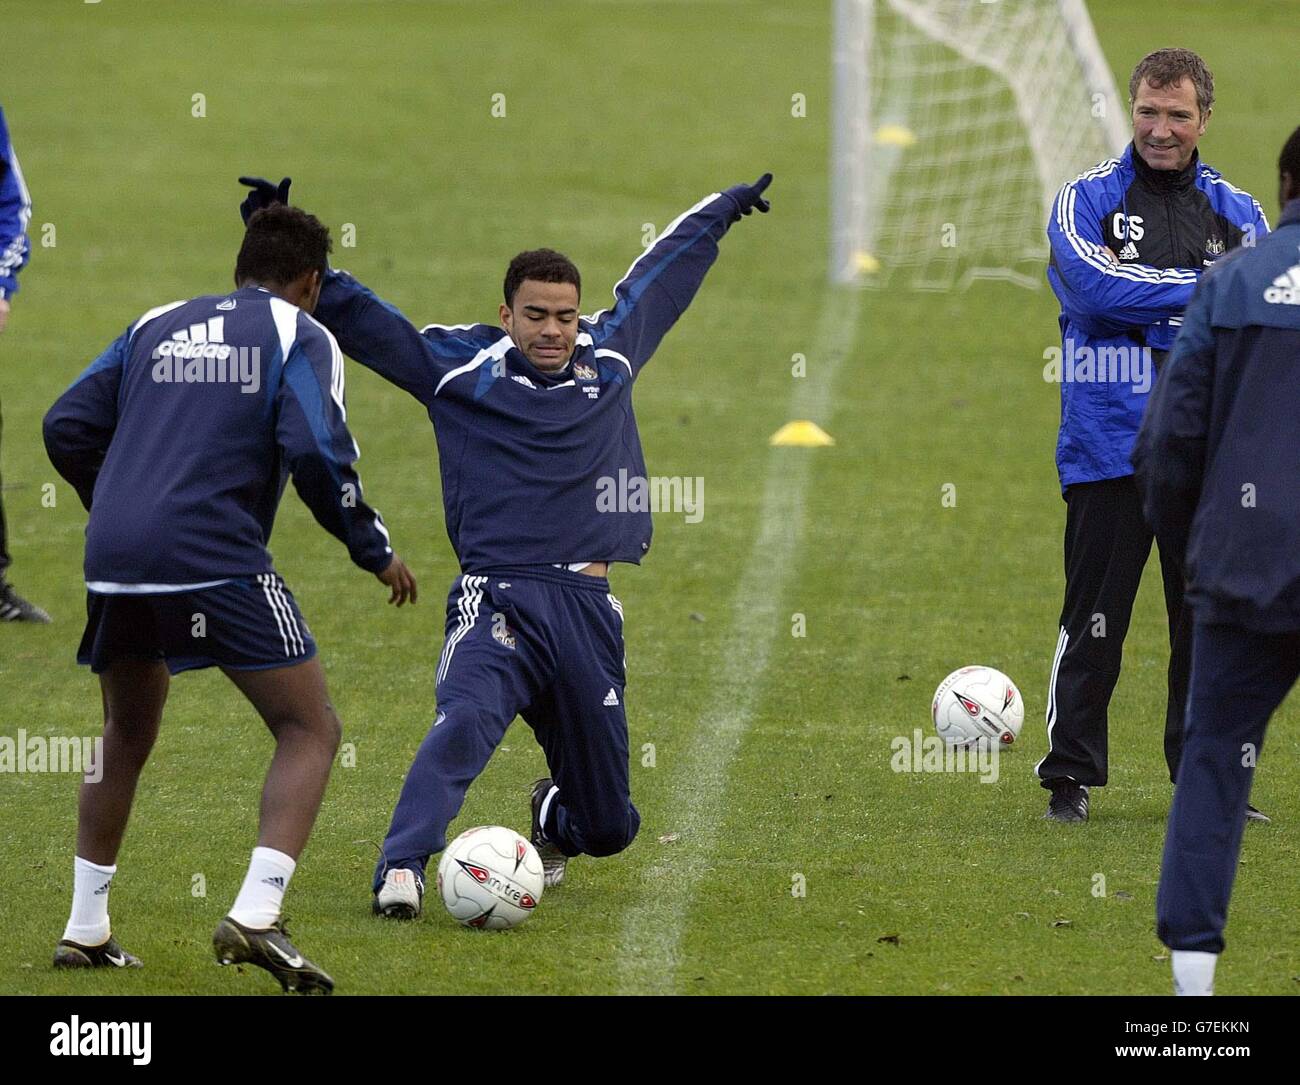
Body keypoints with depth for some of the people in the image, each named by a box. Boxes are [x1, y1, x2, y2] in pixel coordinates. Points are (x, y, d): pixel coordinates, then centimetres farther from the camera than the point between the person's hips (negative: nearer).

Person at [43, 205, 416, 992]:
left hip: (115, 565, 5)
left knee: (127, 737, 26)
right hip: (218, 564, -5)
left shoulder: (157, 327, 20)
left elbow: (68, 429, 15)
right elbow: (316, 452, -9)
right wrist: (375, 551, 2)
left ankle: (86, 928, 26)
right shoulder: (299, 336, 5)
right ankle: (255, 915, -13)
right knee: (312, 729, 4)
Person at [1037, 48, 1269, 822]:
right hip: (1110, 447, -3)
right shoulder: (1089, 200, 2)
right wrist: (1205, 288, -12)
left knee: (1209, 623, 7)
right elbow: (1091, 286, -16)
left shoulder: (1236, 211, 11)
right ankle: (1070, 779, 7)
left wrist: (1138, 297, -13)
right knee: (1094, 624, -1)